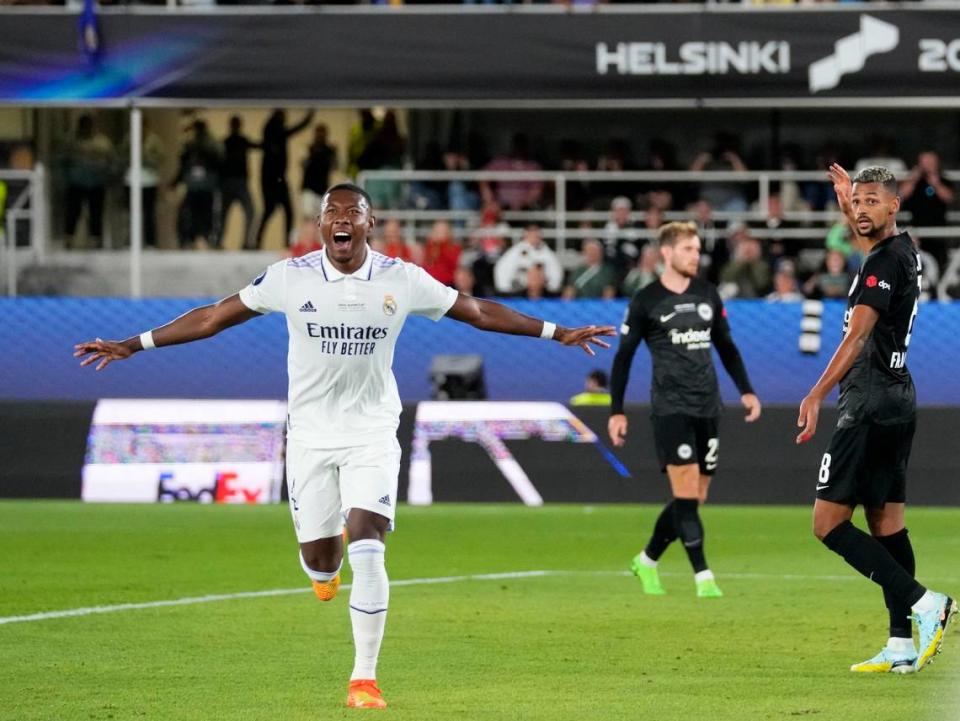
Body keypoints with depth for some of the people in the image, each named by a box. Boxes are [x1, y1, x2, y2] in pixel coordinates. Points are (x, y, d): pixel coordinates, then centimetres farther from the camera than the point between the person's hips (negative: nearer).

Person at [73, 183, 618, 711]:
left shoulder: (402, 280, -6)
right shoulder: (291, 277, -7)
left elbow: (477, 312, 5)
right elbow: (214, 318, 0)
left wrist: (558, 333, 6)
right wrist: (131, 346, 0)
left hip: (372, 434, -1)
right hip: (310, 434, 1)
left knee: (367, 549, -16)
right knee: (318, 558, 1)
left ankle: (365, 678, -7)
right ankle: (328, 568, 43)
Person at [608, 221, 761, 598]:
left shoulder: (708, 295, 11)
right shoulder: (646, 302, -2)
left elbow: (726, 346, 21)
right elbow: (623, 357, 2)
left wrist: (746, 390, 11)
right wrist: (616, 411, -2)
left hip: (707, 409, 5)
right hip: (670, 408, -5)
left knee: (694, 499, 6)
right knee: (686, 495, -14)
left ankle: (647, 561, 24)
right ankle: (703, 577, -13)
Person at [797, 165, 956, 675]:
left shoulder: (884, 263, -15)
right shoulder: (903, 252, 13)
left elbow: (859, 334, -26)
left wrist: (817, 395, -31)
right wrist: (847, 207, 43)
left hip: (870, 407, -10)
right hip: (898, 401, 10)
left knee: (828, 523, -10)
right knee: (886, 523, 9)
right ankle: (902, 645, 8)